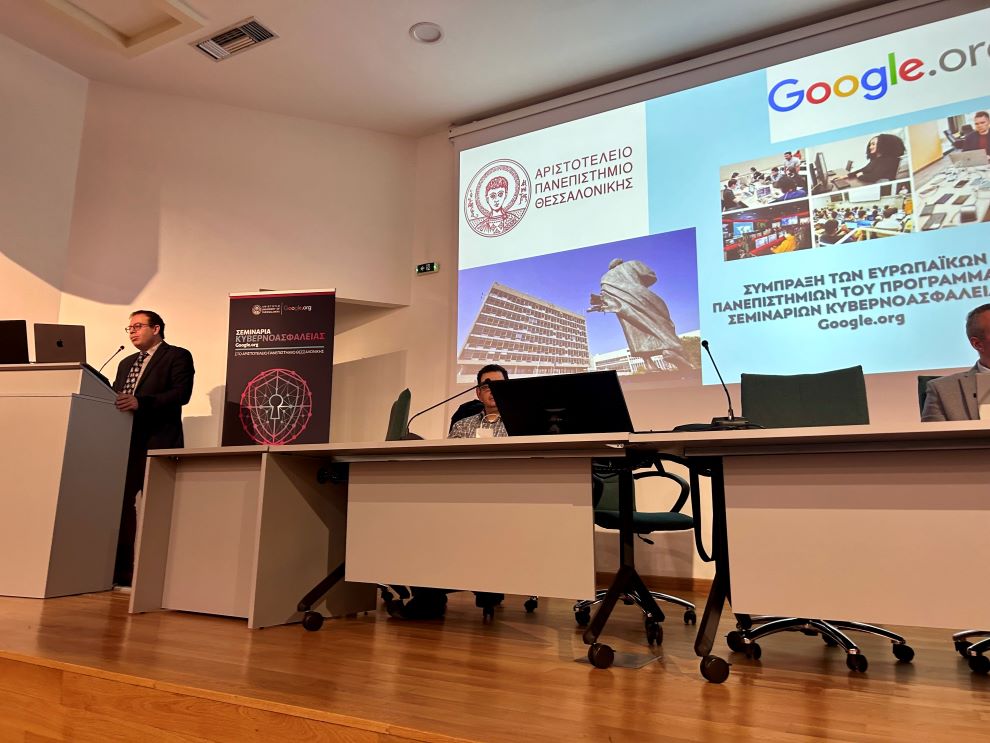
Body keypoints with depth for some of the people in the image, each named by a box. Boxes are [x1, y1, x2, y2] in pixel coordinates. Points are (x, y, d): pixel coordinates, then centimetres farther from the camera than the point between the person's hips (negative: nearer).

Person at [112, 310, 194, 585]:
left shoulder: (177, 356, 1)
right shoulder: (126, 363, 26)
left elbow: (181, 393, -13)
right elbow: (116, 396, 20)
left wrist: (140, 402, -24)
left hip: (158, 443, -7)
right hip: (125, 442, 7)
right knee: (120, 502, 5)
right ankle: (121, 570, 12)